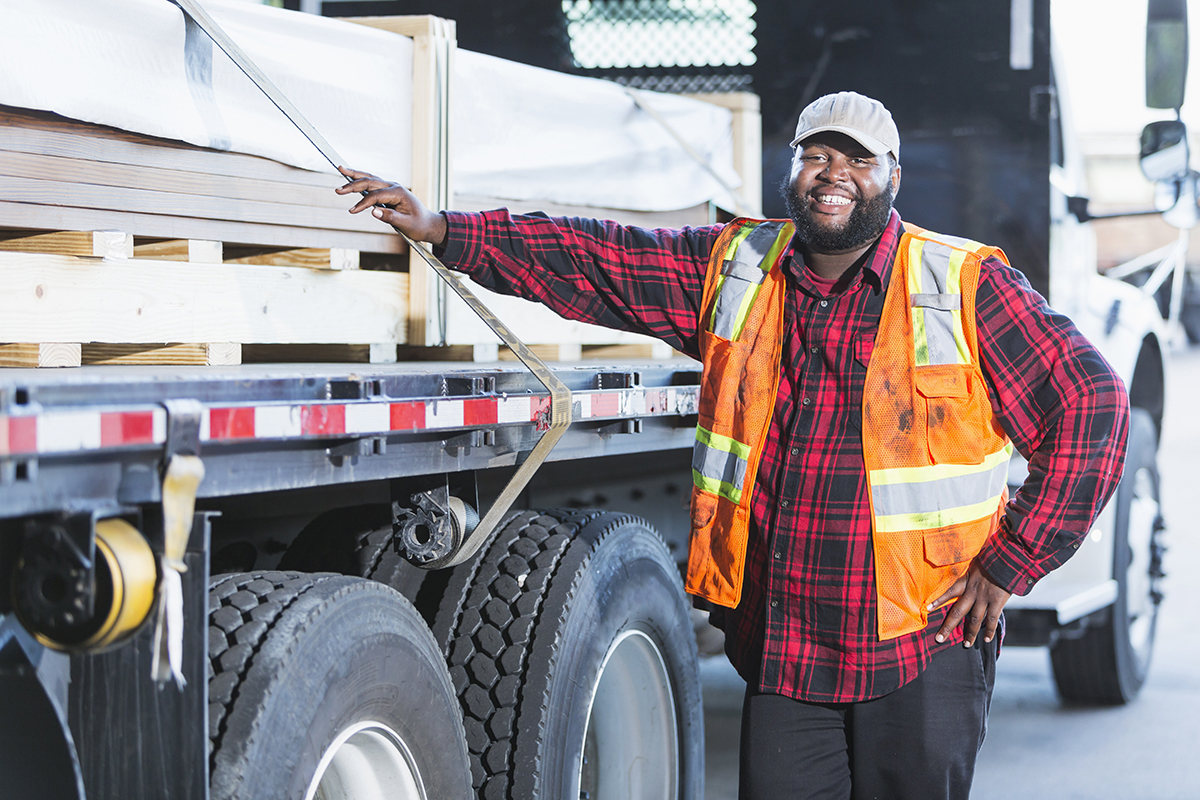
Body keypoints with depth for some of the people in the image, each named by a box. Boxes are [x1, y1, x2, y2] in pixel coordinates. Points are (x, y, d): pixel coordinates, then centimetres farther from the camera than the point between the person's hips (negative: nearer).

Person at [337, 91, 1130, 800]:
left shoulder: (967, 288, -4)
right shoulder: (735, 268, 7)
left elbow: (1091, 403, -3)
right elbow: (595, 263, 9)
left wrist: (1009, 564, -5)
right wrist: (444, 231, 2)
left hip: (923, 648, -3)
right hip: (782, 647, 3)